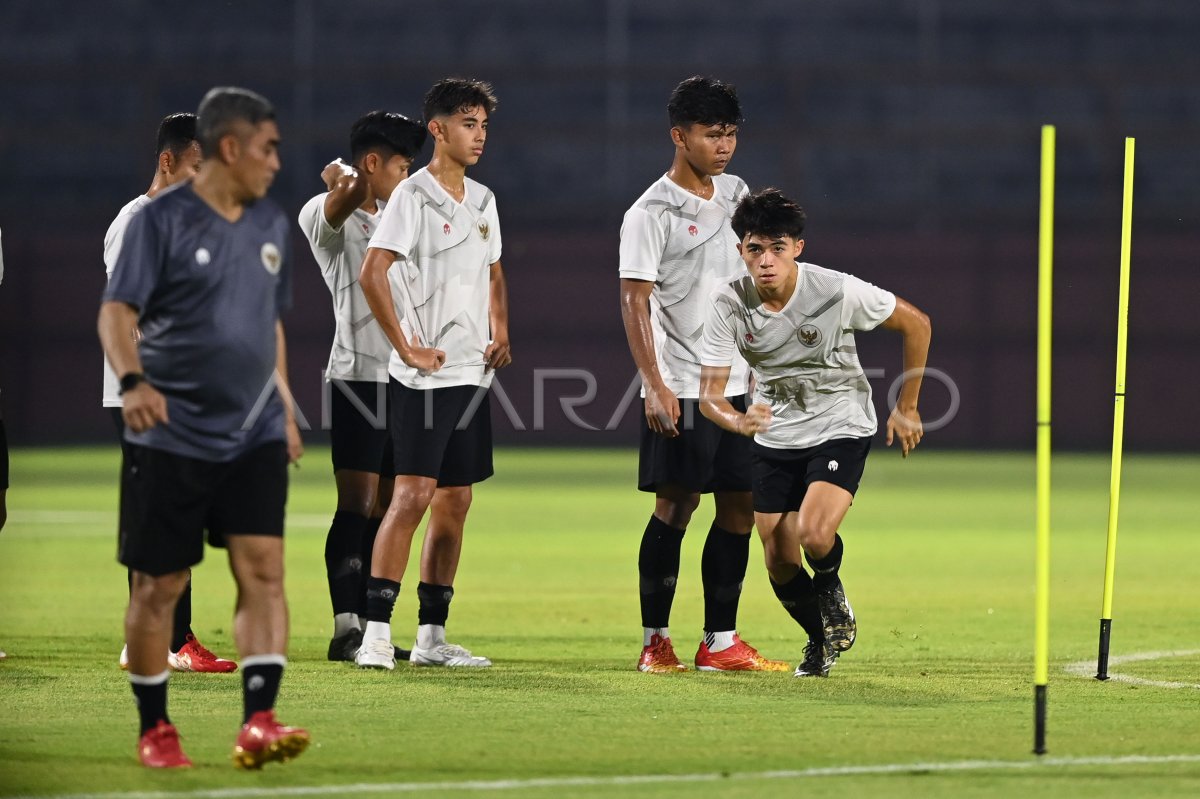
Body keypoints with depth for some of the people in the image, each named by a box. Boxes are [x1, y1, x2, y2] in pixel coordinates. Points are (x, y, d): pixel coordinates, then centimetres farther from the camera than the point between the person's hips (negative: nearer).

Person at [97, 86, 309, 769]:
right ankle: (155, 729, 16)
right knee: (160, 585, 2)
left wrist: (286, 409, 22)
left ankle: (259, 724, -17)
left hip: (254, 436, 5)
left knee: (264, 569, -11)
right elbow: (117, 311, -13)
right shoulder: (162, 221, -7)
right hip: (172, 438, -5)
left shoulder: (271, 225, 12)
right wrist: (132, 380, -30)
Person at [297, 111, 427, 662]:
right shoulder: (325, 213, -5)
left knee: (384, 509, 7)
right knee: (356, 504, -11)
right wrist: (345, 181, -19)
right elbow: (352, 194, -29)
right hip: (359, 374, -8)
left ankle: (370, 627, 8)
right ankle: (345, 628, -11)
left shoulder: (392, 217, 21)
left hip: (401, 377, 8)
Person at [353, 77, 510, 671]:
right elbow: (372, 273, -17)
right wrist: (407, 349, -16)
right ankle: (376, 633, -13)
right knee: (413, 495, -13)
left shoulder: (482, 200, 14)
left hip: (473, 373, 8)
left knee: (455, 501, 8)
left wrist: (501, 333, 11)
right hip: (424, 376, -8)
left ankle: (432, 636, 13)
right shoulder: (414, 196, -9)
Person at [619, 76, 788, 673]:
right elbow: (635, 300, -12)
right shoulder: (651, 214, -9)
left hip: (735, 383, 7)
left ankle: (720, 642, 9)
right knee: (676, 506, -4)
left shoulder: (734, 194, 12)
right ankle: (655, 640, 5)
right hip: (680, 389, -7)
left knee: (740, 508, 4)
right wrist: (654, 384, -19)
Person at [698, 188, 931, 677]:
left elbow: (916, 324, -6)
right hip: (774, 435, 3)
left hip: (841, 428, -3)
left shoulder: (839, 292, -22)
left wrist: (906, 407, 0)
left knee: (813, 534, -26)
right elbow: (709, 393, -15)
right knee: (779, 563, 2)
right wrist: (738, 421, -39)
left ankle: (831, 590, 11)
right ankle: (819, 641, 32)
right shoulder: (729, 305, -16)